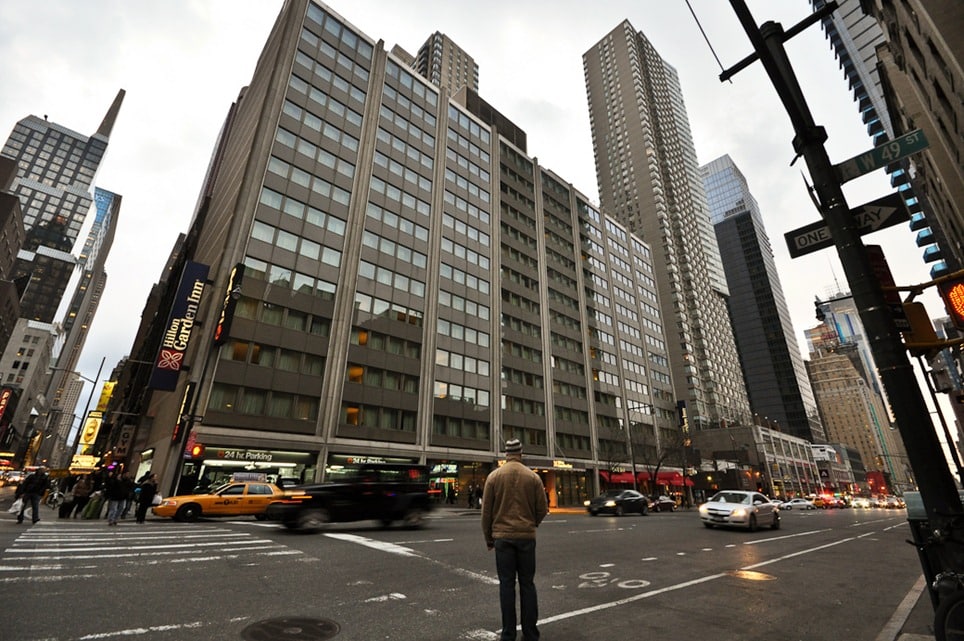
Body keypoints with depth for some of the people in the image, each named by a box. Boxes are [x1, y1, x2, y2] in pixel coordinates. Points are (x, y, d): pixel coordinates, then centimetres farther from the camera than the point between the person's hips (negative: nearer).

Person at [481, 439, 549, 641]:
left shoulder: (494, 476, -2)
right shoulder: (533, 477, -1)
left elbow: (486, 511, 0)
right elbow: (542, 509, 1)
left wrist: (488, 538, 11)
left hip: (503, 537, 0)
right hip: (526, 537, 1)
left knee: (506, 584, 8)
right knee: (527, 584, 11)